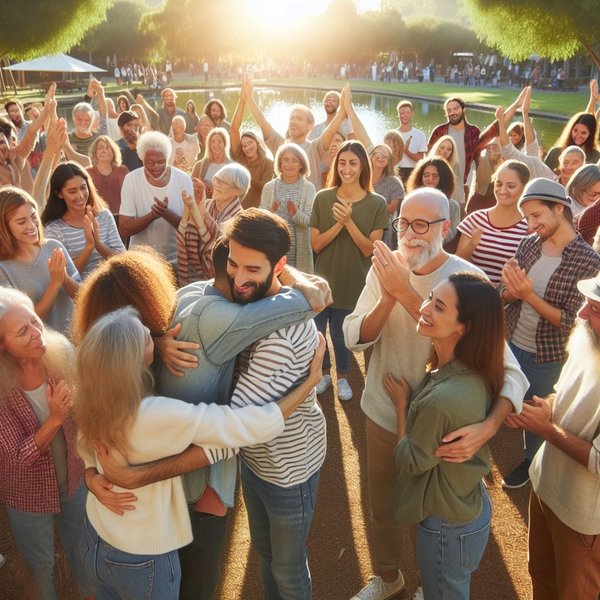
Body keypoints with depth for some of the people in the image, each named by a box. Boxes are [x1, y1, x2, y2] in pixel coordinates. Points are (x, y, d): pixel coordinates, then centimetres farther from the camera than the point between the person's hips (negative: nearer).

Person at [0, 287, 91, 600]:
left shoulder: (60, 354, -20)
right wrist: (55, 418, -39)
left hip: (75, 479, 3)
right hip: (29, 494, -3)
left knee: (81, 550, 28)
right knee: (41, 565, 24)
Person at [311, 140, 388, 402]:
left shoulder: (377, 203, -9)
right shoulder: (322, 198, -7)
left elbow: (369, 249, -12)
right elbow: (315, 244, -9)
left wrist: (349, 221, -24)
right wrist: (338, 224, -23)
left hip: (353, 281, -1)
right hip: (323, 278, 1)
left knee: (341, 333, 14)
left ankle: (342, 376, 40)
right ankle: (324, 372, 38)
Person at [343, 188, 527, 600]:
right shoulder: (385, 267, -10)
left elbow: (509, 368, -28)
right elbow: (354, 339, -14)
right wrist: (388, 297, -29)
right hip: (383, 412, 4)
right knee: (383, 508, 24)